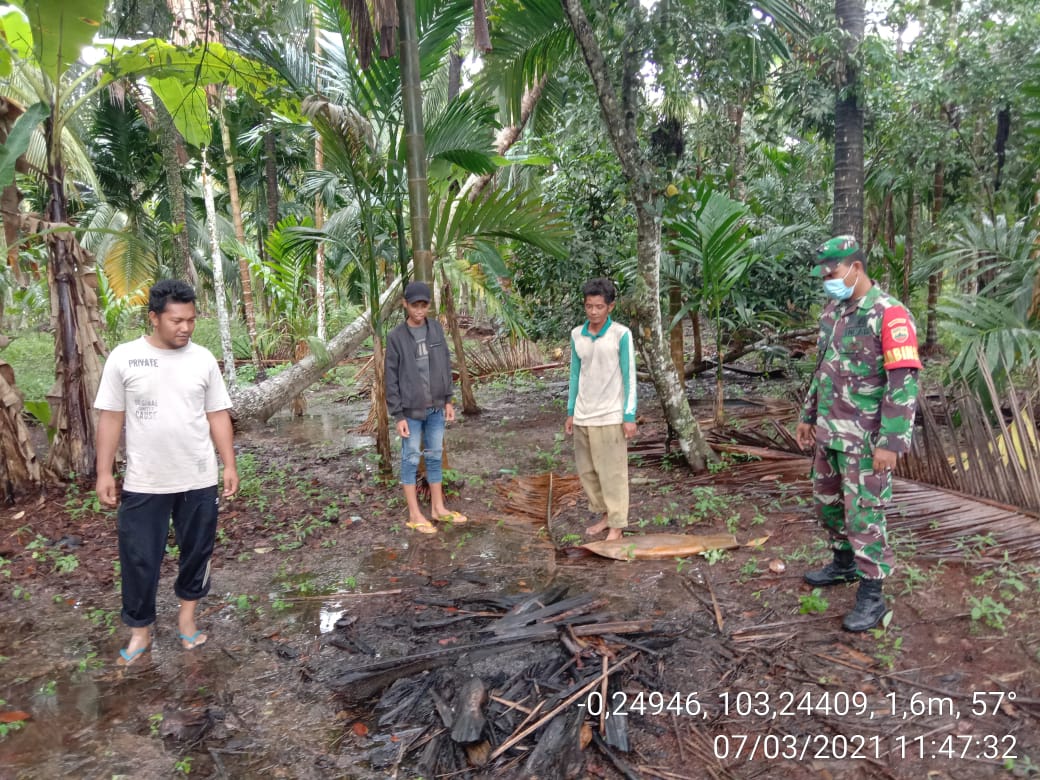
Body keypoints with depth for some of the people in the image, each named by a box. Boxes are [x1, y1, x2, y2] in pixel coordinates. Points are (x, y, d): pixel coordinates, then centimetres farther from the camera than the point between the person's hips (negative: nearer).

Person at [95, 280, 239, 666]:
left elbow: (218, 415, 3)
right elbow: (110, 417, -2)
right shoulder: (124, 357, -6)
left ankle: (187, 614, 35)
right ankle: (140, 631, 26)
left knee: (197, 550, 14)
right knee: (139, 558, 7)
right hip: (144, 482, -1)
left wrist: (230, 465, 0)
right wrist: (104, 472, -4)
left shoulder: (203, 358, -1)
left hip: (198, 479, 2)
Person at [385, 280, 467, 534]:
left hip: (436, 408, 4)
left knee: (435, 457, 13)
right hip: (411, 410, -4)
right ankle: (414, 514, 16)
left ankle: (438, 508, 26)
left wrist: (448, 400, 6)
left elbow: (445, 366, 8)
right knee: (411, 459, 6)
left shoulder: (436, 329, 2)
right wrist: (398, 416, -10)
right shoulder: (396, 337, -10)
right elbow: (392, 380, -8)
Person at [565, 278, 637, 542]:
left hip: (610, 416, -5)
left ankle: (616, 526, 12)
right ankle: (606, 514, 29)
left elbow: (629, 377, -8)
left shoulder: (621, 334, -10)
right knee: (586, 470, 13)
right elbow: (575, 375, 11)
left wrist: (630, 416, -11)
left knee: (612, 473, 1)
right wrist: (570, 412, 11)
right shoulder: (577, 335, 5)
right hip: (583, 416, 6)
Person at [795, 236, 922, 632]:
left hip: (865, 439, -8)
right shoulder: (832, 310, 9)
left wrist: (891, 442, -22)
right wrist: (808, 415, 19)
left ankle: (872, 596, 10)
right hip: (828, 433, 8)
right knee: (827, 502, 19)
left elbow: (904, 384, -20)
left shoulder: (889, 314, -16)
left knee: (864, 514, -2)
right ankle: (843, 563, 39)